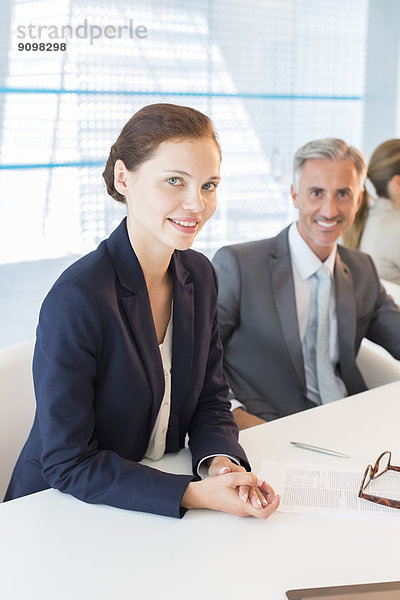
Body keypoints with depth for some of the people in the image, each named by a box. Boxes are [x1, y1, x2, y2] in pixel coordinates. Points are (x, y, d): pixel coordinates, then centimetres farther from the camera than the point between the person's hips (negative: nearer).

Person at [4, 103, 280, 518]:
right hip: (62, 513, -6)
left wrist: (221, 462, -15)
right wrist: (193, 493, -26)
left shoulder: (199, 275, 0)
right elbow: (67, 464, -20)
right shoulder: (77, 300, -23)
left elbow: (211, 401, 6)